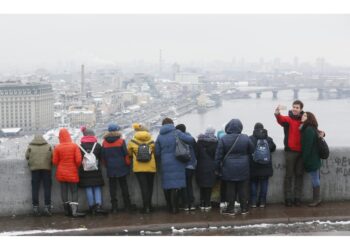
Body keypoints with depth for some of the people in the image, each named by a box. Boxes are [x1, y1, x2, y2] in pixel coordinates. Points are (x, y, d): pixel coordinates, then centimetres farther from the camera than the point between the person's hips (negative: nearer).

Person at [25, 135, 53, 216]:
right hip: (46, 168, 0)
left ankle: (35, 207, 3)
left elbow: (27, 157, 7)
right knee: (47, 187, 3)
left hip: (34, 169, 0)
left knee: (35, 188, 5)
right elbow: (52, 157, 3)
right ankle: (47, 207, -1)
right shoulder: (48, 146, 3)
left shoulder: (30, 147, 3)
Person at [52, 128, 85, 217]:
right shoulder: (74, 146, -8)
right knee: (74, 191, 4)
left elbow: (55, 161, -2)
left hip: (61, 173, 1)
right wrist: (77, 167, 9)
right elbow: (78, 160, -11)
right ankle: (74, 210, -10)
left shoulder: (57, 147, -6)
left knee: (64, 191, 9)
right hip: (72, 173, -1)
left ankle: (67, 210, 11)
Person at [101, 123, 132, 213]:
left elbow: (103, 156, 4)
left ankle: (114, 207, 3)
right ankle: (127, 206, 9)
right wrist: (128, 164, 5)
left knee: (112, 187, 6)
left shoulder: (104, 142, -1)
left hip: (110, 168, 1)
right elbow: (126, 154, -7)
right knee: (124, 186, 8)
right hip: (121, 167, -1)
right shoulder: (121, 141, -8)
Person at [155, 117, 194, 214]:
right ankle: (175, 207, -5)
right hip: (176, 163, -4)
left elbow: (157, 152, 8)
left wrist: (160, 162, 22)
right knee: (176, 184, -2)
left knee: (166, 184, 11)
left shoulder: (160, 136, 6)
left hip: (165, 164, 4)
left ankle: (169, 207, 17)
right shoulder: (177, 133, -6)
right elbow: (190, 140, -11)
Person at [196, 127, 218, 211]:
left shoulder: (199, 141, 0)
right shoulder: (215, 142, -6)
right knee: (209, 186, 3)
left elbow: (196, 153, 3)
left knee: (202, 186, 10)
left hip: (200, 166, 2)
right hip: (211, 168, -2)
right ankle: (207, 205, 4)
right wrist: (216, 168, 1)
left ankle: (202, 204, 11)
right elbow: (216, 156, -5)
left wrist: (196, 164, 11)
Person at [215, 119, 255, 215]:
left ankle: (231, 208, 11)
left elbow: (218, 155, -7)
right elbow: (251, 150, 5)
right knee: (243, 188, 10)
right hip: (243, 169, 1)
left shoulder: (223, 139, -10)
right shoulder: (245, 138, -7)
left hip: (229, 169, -1)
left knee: (230, 188, 7)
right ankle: (244, 208, 15)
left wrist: (218, 166, 5)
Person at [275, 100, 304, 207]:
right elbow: (281, 120, -24)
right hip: (290, 151, -4)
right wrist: (277, 114, -48)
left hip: (301, 151, 4)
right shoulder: (288, 119, -3)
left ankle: (297, 197, 14)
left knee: (299, 174, 8)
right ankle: (288, 198, 4)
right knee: (289, 175, 1)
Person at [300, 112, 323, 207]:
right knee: (315, 179, 12)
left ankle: (316, 199, 3)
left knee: (314, 179, -3)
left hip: (311, 159, -10)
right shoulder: (311, 129, 13)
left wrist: (304, 159, -16)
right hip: (314, 159, 10)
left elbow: (307, 146, -21)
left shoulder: (308, 130, -18)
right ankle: (316, 199, 18)